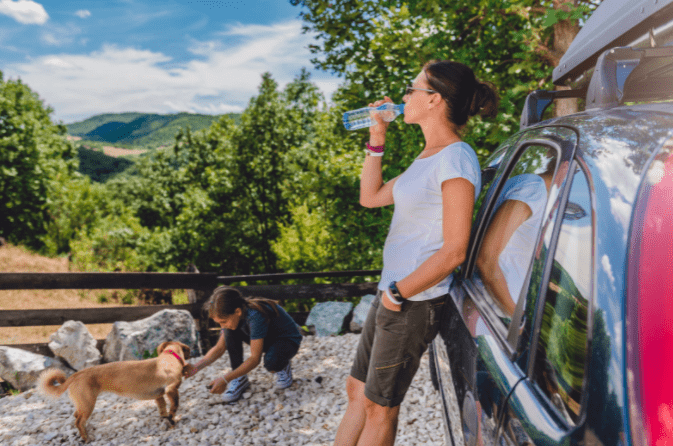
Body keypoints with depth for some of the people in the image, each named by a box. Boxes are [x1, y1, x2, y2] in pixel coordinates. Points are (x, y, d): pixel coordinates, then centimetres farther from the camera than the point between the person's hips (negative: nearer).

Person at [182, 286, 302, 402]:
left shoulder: (255, 316, -37)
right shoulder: (231, 316, -13)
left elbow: (255, 359, -36)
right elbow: (219, 348, -5)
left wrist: (225, 380, -38)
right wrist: (196, 367, -20)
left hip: (288, 340, -7)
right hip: (266, 339, 7)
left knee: (271, 362, -41)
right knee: (230, 332, -16)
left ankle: (283, 367, -2)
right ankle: (240, 379, -6)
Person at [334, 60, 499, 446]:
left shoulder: (456, 159, -18)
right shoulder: (428, 157, 12)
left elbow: (454, 251, -21)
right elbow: (370, 197, 19)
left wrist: (398, 293, -14)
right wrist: (377, 139, 13)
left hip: (415, 303, -9)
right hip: (393, 294, 9)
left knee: (379, 407, 8)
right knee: (358, 391, 19)